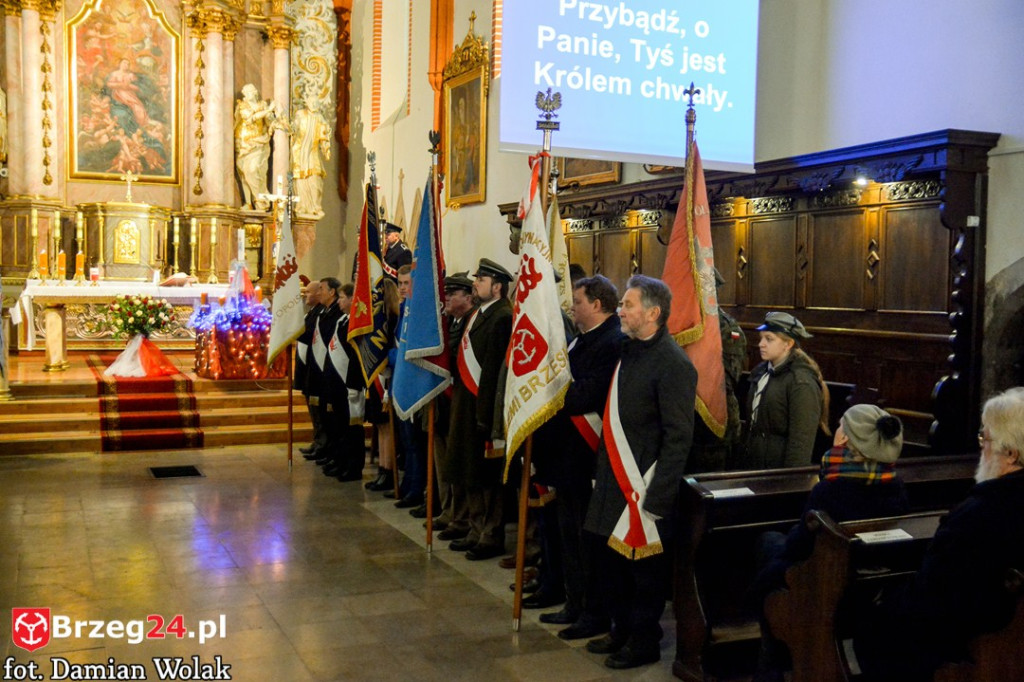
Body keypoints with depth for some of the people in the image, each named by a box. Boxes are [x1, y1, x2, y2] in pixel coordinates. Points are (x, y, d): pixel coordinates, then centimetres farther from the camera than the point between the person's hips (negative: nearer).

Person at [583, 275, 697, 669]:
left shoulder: (673, 364, -17)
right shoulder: (629, 351, 8)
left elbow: (678, 437, -19)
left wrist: (657, 496, -19)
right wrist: (601, 471, 13)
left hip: (644, 486, -8)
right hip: (615, 480, 8)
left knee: (644, 567, 7)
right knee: (613, 561, 18)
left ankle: (644, 642, 24)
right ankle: (621, 629, 36)